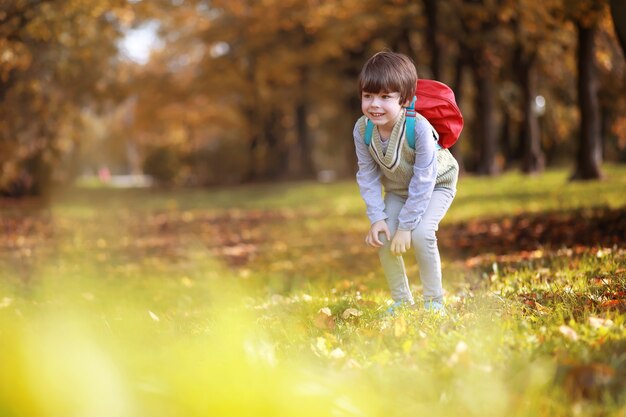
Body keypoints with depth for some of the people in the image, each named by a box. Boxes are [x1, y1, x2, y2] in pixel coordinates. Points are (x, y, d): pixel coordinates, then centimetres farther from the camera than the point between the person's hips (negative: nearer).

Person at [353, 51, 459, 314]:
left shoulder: (419, 127, -38)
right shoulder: (362, 129, -23)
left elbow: (423, 179, -31)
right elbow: (368, 176, -12)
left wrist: (406, 225, -28)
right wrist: (377, 218, -19)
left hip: (436, 183, -5)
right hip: (397, 188, 5)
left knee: (420, 234, -25)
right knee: (383, 238, -10)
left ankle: (434, 301, -6)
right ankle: (401, 301, 11)